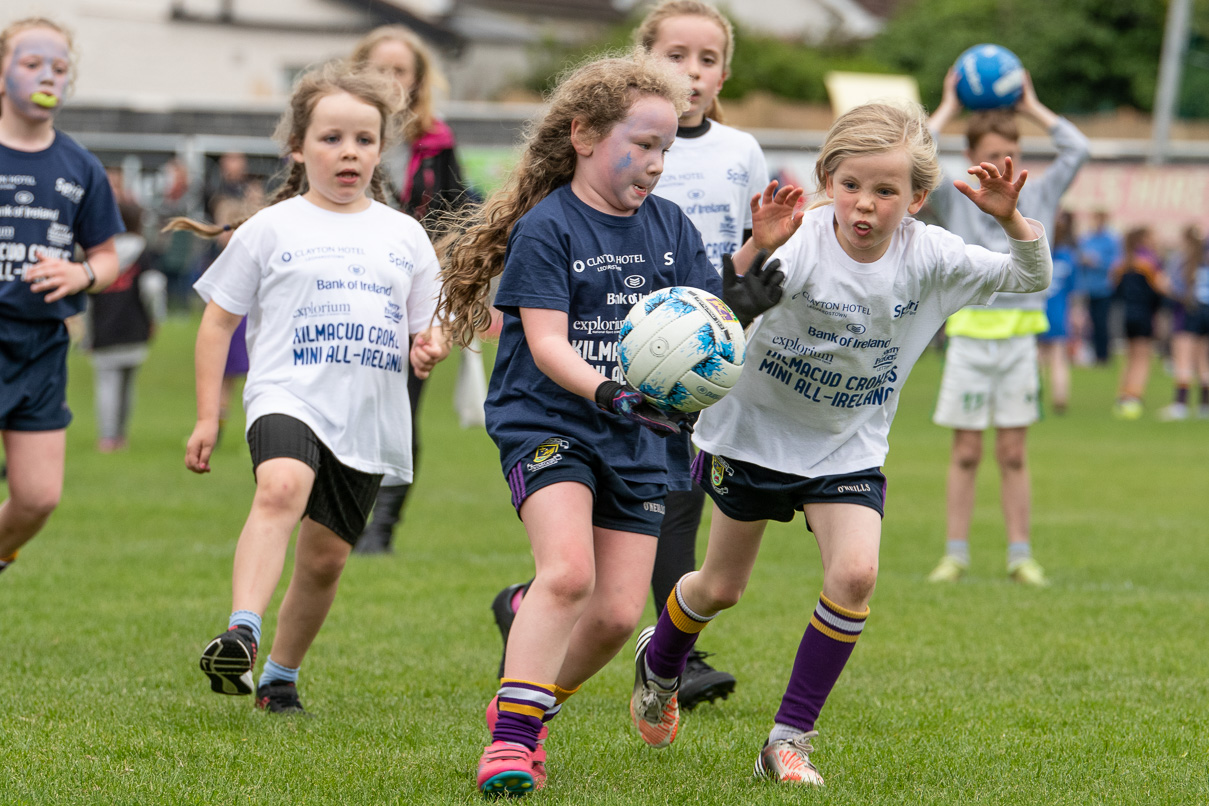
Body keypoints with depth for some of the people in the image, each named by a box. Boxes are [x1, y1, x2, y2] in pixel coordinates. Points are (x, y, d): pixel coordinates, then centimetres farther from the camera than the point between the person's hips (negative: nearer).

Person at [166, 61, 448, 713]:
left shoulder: (405, 235, 13)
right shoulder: (272, 229, 5)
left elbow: (424, 327, 20)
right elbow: (218, 320, 9)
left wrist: (428, 348, -5)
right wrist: (207, 415, 4)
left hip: (370, 416, 4)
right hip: (288, 396, -4)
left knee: (325, 558, 7)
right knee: (281, 487, -34)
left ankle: (281, 675, 28)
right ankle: (241, 635, -46)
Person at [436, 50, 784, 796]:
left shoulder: (670, 226, 8)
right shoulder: (547, 228, -9)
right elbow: (546, 342, -16)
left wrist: (739, 304, -16)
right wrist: (606, 391, -33)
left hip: (638, 437, 6)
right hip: (546, 423, -6)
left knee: (618, 612, 0)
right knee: (569, 570, -26)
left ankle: (530, 705, 24)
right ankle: (511, 737, -20)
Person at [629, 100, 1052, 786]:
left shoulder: (928, 255, -16)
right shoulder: (804, 244, -26)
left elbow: (1032, 278, -8)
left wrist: (1010, 219, -27)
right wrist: (756, 250, -61)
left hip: (848, 448, 2)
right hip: (755, 428, -2)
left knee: (856, 574, -21)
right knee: (722, 587, 13)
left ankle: (790, 739, -7)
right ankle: (659, 662, 49)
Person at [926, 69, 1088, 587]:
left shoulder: (1037, 197, 9)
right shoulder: (954, 201, 3)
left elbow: (1076, 149, 8)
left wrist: (1032, 107, 12)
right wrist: (948, 108, 2)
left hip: (1021, 337, 2)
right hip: (969, 336, -2)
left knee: (1013, 453, 5)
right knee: (966, 452, 1)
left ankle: (1020, 555, 8)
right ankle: (955, 554, 5)